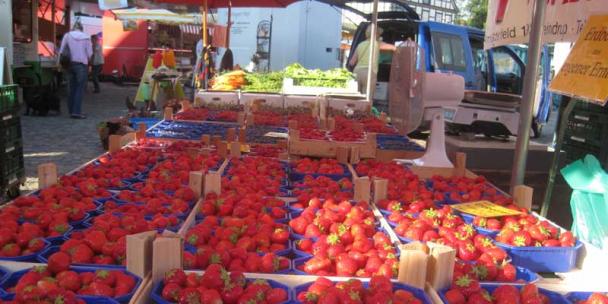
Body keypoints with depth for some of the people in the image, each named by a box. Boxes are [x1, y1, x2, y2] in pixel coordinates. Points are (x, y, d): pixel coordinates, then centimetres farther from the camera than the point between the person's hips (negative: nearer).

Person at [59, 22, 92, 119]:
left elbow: (61, 50, 1)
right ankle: (76, 112, -10)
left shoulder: (67, 35, 4)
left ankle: (71, 111, 12)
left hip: (70, 64, 3)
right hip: (82, 64, -3)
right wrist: (89, 64, 12)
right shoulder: (86, 37, -1)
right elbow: (89, 53, -2)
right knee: (80, 88, -3)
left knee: (72, 88, 10)